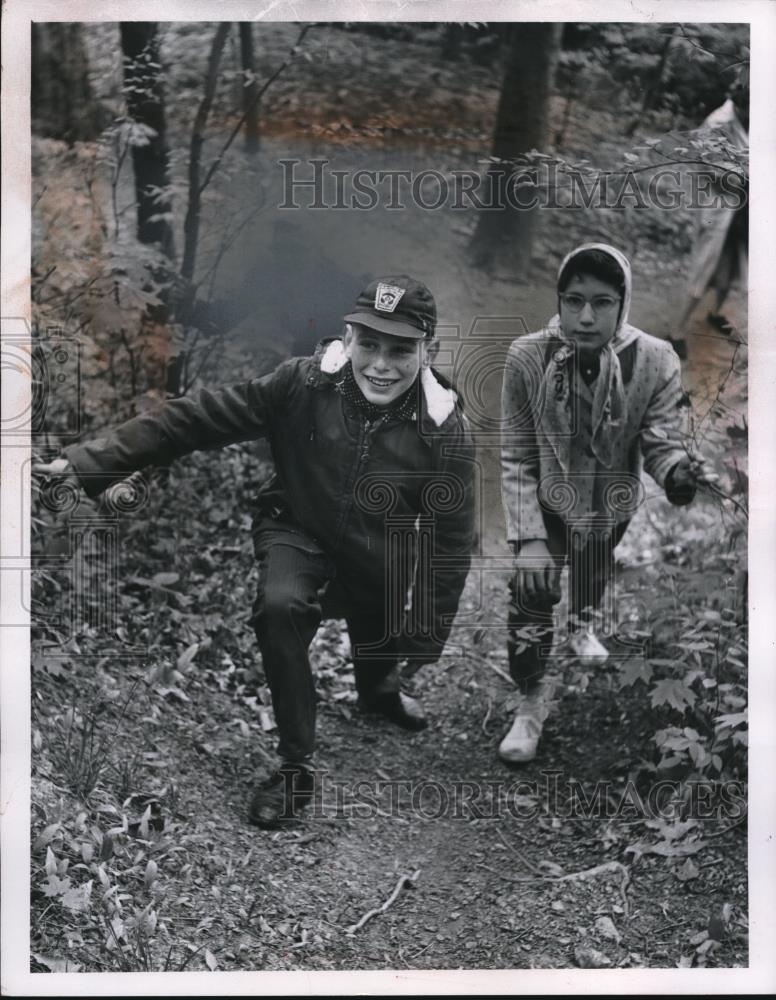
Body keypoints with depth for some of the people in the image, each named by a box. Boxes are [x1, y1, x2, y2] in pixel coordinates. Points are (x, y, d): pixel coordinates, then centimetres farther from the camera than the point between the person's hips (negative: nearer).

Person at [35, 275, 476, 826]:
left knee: (380, 657, 22)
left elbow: (451, 541, -13)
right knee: (280, 607, -31)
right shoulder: (305, 383, -26)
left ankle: (379, 689, 64)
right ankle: (296, 765, -14)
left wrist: (427, 635, -7)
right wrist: (90, 461, -26)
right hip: (299, 531, -1)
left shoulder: (447, 431, -25)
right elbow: (197, 419, -22)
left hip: (380, 562, 1)